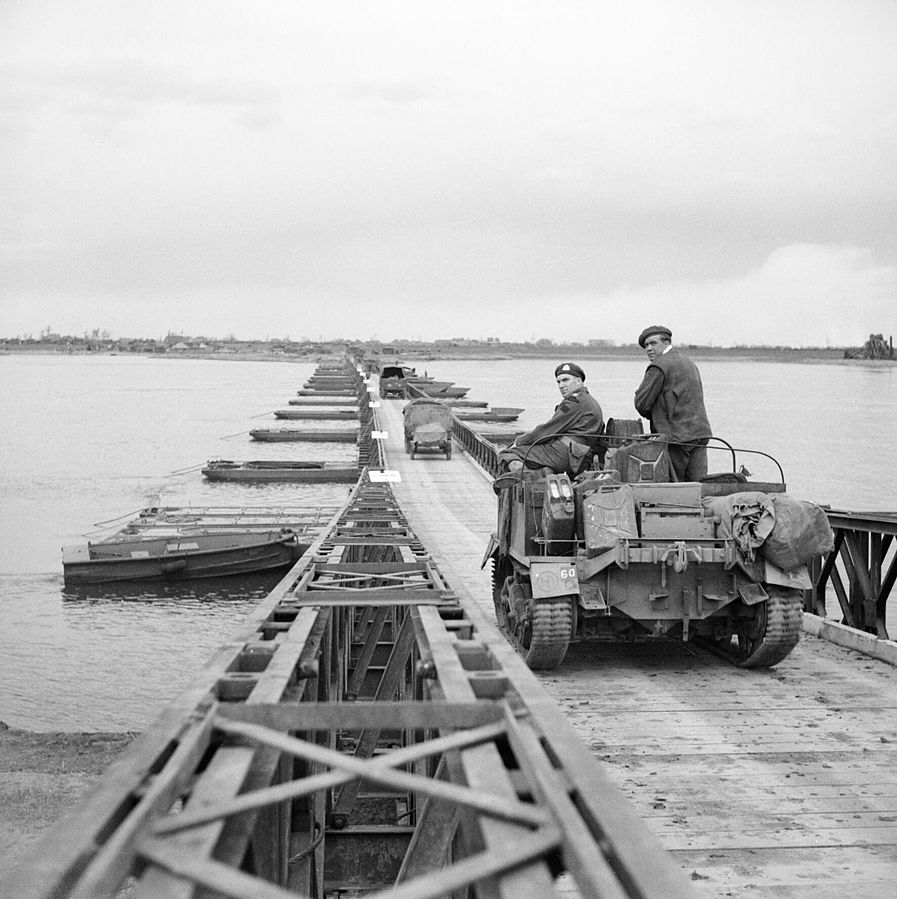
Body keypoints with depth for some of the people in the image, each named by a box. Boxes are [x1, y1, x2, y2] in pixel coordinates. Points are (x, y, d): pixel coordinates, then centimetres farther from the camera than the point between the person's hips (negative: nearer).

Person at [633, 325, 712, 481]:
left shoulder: (659, 366, -8)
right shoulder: (689, 363, 21)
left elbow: (642, 403, -8)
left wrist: (652, 416, 11)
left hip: (677, 437, -8)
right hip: (700, 434, 8)